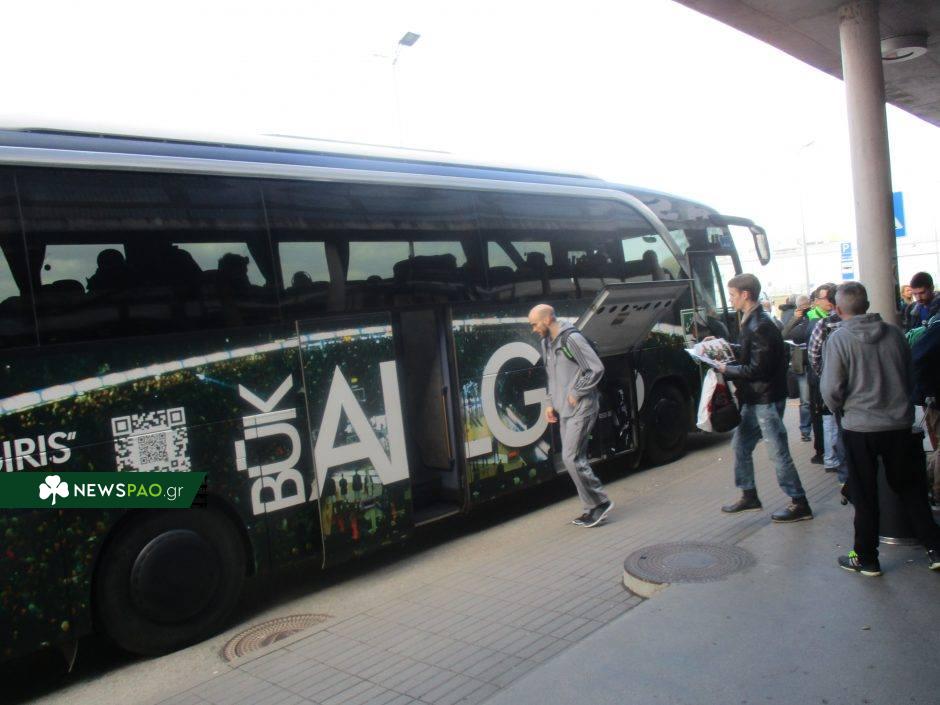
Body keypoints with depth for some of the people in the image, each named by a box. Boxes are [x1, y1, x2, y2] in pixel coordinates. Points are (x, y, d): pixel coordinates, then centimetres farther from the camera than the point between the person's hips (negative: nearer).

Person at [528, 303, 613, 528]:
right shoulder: (546, 343, 14)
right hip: (565, 410, 9)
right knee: (575, 459, 9)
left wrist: (576, 394, -14)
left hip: (581, 408, -9)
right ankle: (593, 508, 17)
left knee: (571, 458, -12)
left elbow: (597, 368, -16)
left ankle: (600, 502, 0)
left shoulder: (572, 338, -14)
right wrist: (552, 403, 14)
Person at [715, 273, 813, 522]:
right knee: (740, 445, 16)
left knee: (778, 452, -3)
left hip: (767, 399, -10)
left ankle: (799, 504, 8)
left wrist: (727, 369, -13)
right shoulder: (751, 322, 12)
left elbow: (757, 369, -23)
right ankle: (749, 496, 28)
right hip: (754, 399, 10)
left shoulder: (761, 327, -20)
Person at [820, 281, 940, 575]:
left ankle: (866, 559, 17)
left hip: (860, 428, -4)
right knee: (909, 486, 19)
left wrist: (840, 409, 7)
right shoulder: (894, 333, 0)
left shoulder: (839, 338, -13)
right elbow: (910, 375, 11)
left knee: (865, 496, 7)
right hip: (899, 423, 4)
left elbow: (831, 388, -13)